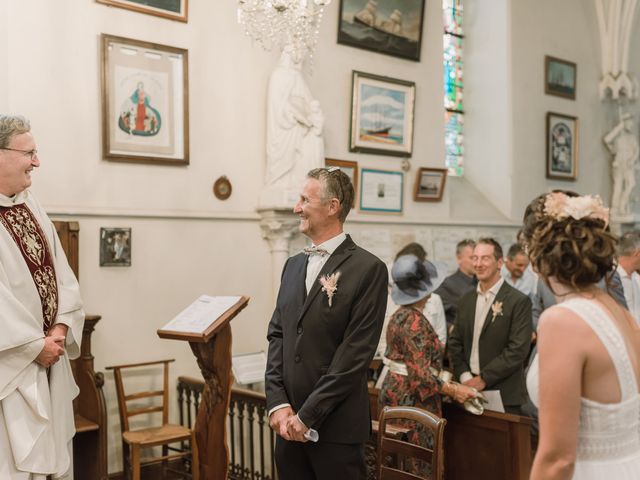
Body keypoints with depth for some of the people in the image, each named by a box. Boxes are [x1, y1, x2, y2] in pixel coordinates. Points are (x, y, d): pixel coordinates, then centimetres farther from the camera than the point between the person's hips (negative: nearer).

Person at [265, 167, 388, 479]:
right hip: (289, 423, 6)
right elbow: (277, 336, 8)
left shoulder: (368, 268, -9)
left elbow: (356, 353, -14)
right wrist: (278, 403, -4)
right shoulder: (294, 265, 11)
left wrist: (308, 415, -13)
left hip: (336, 427, -5)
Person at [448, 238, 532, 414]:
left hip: (503, 394, -4)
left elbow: (518, 349, -13)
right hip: (469, 389, 5)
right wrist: (464, 376, -4)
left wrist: (484, 378, -14)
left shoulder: (519, 301, -7)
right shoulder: (467, 299, 11)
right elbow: (455, 341, 11)